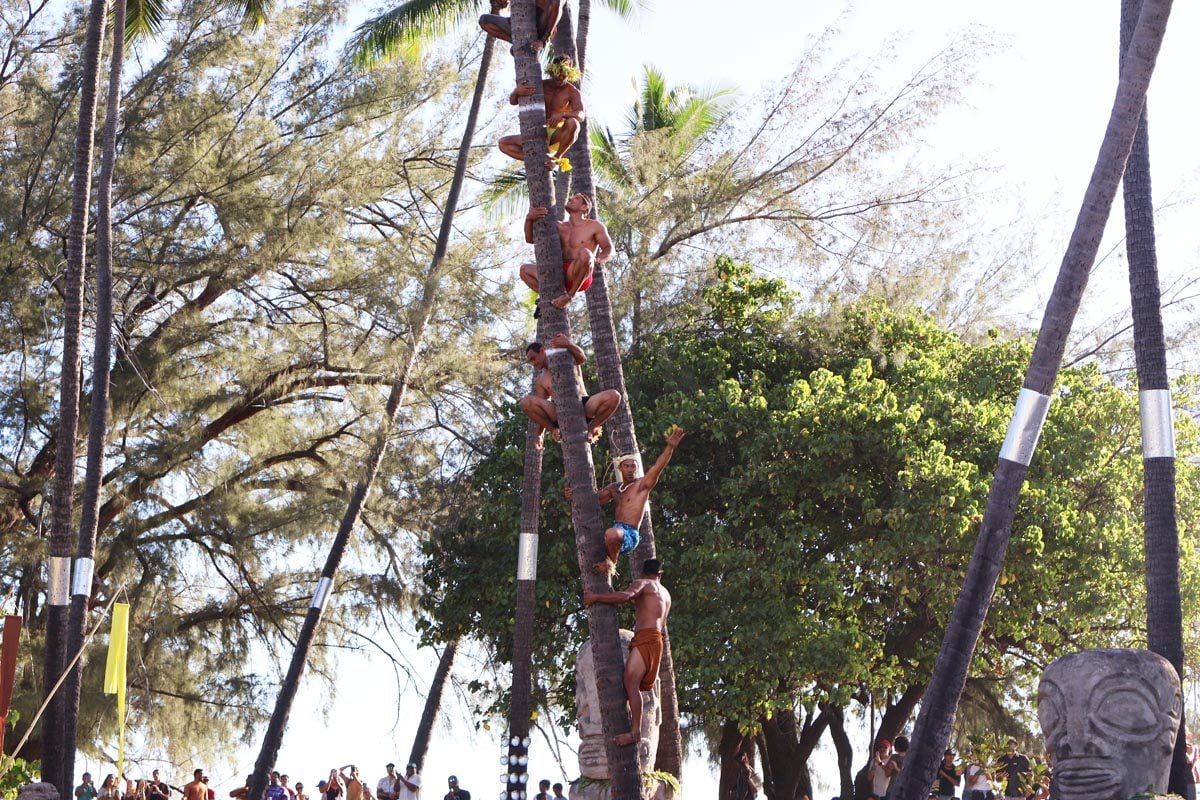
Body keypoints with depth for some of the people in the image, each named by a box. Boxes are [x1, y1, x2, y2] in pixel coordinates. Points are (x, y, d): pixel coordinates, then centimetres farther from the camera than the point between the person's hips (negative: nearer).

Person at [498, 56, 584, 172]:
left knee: (572, 123, -37)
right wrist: (517, 91, -22)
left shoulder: (573, 92, -5)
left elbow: (581, 115, -23)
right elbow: (512, 102, 3)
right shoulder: (541, 85, 5)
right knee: (502, 143, -11)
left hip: (558, 136, -4)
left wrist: (562, 114, -43)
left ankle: (557, 158, -16)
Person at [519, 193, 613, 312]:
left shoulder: (595, 226, 8)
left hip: (581, 278, -6)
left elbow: (609, 250, 0)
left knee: (585, 253, -35)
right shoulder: (560, 226, 20)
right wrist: (529, 218, -8)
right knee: (524, 269, 7)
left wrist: (596, 260, -23)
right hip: (561, 276, 6)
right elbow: (530, 239, 13)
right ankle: (553, 300, -6)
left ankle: (570, 295, -20)